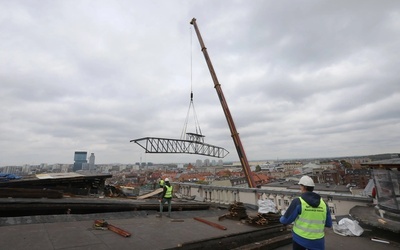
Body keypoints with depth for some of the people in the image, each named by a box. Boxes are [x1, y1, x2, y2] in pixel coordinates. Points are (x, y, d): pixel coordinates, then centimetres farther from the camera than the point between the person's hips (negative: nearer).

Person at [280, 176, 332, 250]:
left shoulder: (298, 202, -17)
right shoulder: (323, 203, -4)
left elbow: (285, 220, -12)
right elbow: (328, 224, 8)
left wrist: (282, 219, 11)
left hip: (300, 238, -3)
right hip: (317, 241, 3)